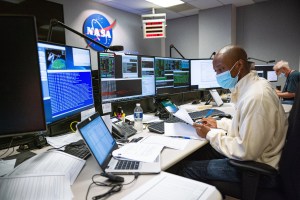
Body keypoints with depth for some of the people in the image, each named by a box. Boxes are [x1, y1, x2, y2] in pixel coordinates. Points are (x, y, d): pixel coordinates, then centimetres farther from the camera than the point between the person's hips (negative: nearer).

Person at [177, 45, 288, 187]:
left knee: (186, 167, -8)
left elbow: (246, 151, -28)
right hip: (251, 154, 9)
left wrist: (210, 134, -17)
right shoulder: (251, 85, 3)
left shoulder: (256, 97, -30)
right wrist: (219, 124, 8)